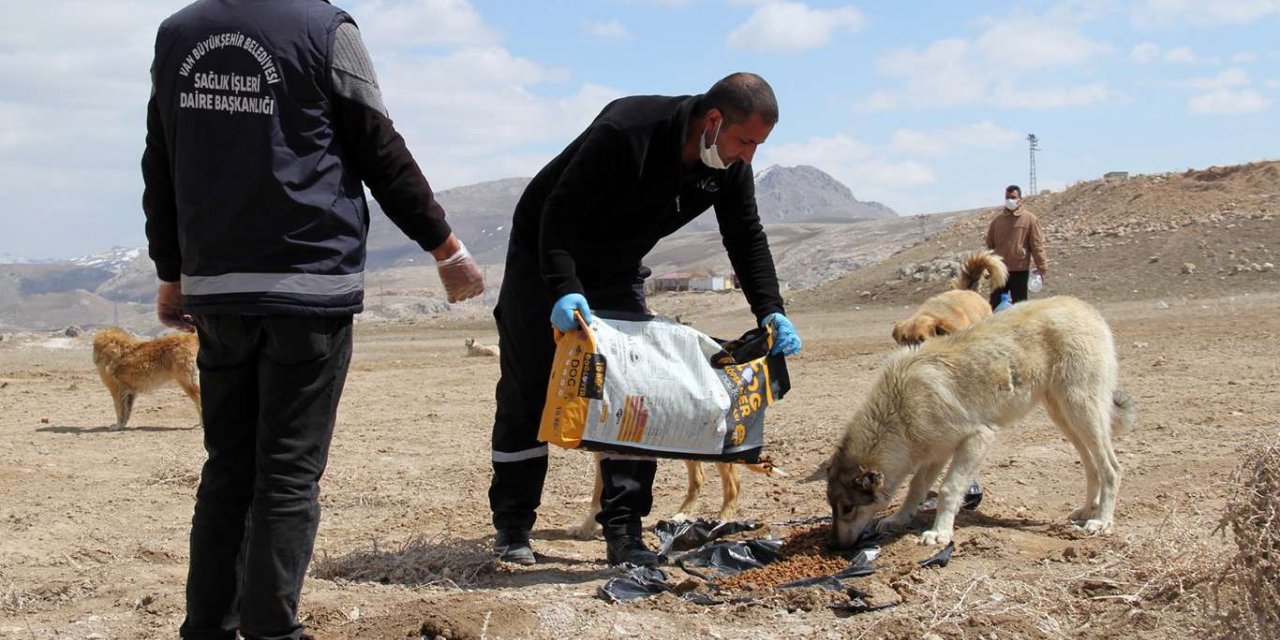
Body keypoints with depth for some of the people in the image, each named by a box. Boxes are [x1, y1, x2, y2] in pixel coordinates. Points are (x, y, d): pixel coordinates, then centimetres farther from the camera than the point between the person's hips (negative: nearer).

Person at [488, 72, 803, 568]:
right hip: (543, 261, -6)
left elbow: (747, 238, -4)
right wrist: (563, 290, -47)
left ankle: (624, 531, 0)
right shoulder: (625, 134, -35)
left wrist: (771, 312, -17)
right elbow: (558, 214, -34)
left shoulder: (729, 167, -13)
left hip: (617, 271, 6)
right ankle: (511, 527, 10)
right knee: (527, 394, -1)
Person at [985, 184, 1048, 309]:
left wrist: (1042, 268, -6)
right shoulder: (997, 219, 4)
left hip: (1020, 270, -3)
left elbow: (1037, 245, -5)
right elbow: (990, 244, 10)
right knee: (995, 304, 6)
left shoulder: (1030, 219, -5)